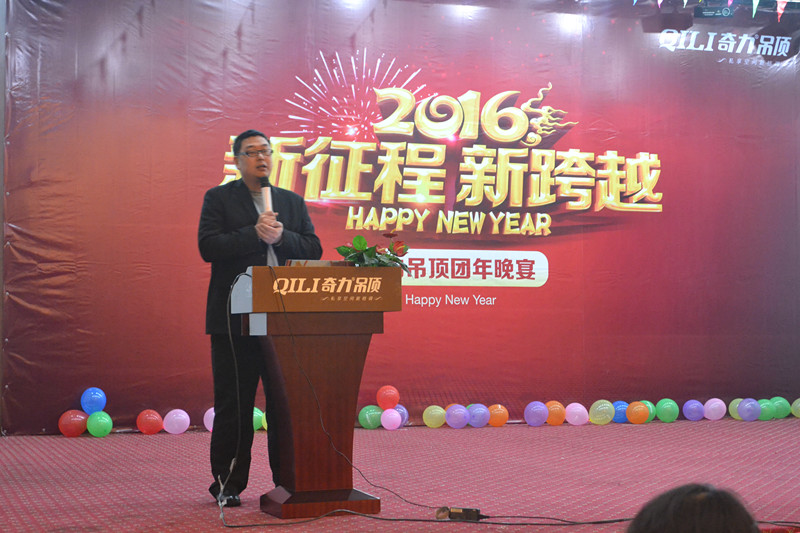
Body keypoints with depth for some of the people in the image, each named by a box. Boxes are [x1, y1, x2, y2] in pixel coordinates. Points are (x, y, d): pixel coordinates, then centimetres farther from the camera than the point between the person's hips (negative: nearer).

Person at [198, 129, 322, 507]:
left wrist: (282, 237, -10)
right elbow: (208, 247, -9)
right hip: (235, 319, -3)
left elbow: (314, 249, 7)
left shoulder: (292, 202, 16)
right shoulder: (219, 198, 5)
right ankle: (228, 485, 11)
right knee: (233, 406, 2)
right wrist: (254, 233, -17)